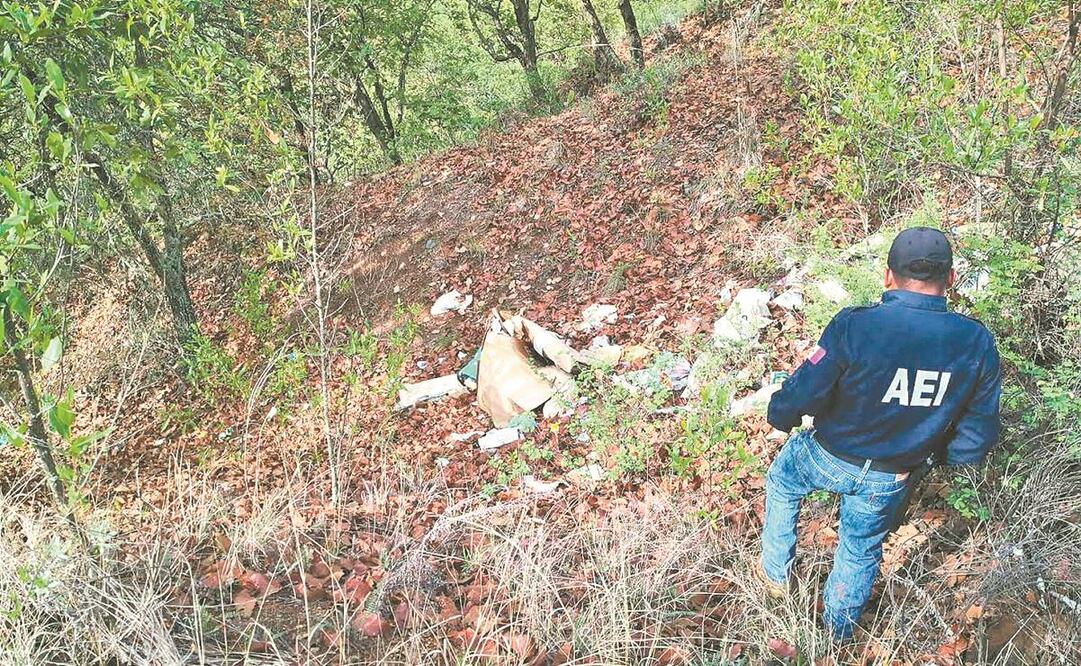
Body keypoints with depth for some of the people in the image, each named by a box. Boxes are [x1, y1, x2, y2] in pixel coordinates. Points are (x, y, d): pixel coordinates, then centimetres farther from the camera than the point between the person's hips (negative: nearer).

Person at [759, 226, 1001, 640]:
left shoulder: (854, 326, -31)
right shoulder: (977, 343, -18)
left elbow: (802, 395, -24)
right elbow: (977, 432, -8)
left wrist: (779, 416, -1)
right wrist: (952, 457, 14)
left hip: (829, 457, -3)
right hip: (890, 480, 3)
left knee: (781, 481, 32)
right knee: (863, 547, 28)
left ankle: (776, 572, 44)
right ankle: (840, 627, 52)